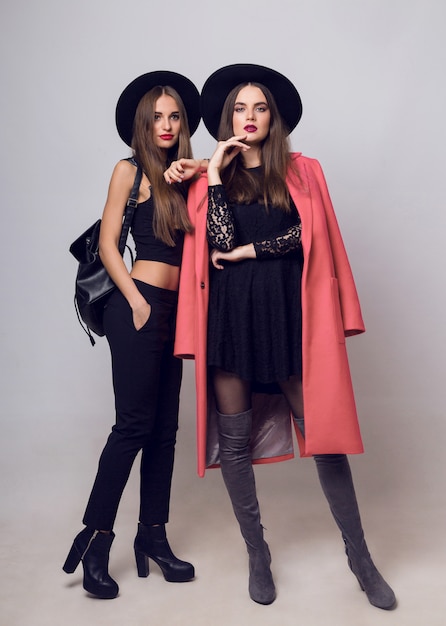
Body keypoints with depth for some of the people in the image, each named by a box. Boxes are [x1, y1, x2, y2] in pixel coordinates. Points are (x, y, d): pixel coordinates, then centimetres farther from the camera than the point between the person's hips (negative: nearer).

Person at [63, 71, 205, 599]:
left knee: (165, 427, 7)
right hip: (138, 305, -6)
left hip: (175, 309, 6)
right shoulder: (130, 170, 2)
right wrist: (137, 303, -9)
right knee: (134, 424, -6)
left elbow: (193, 243, 14)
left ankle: (152, 535, 19)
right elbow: (107, 245, -3)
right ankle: (95, 537, 8)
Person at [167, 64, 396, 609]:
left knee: (322, 430, 0)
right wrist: (214, 173, -4)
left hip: (288, 311, 0)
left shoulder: (302, 173, 11)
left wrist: (248, 250, -7)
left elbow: (307, 234, -4)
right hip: (229, 314, 1)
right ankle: (257, 555, 24)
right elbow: (220, 239, -5)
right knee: (234, 439, 5)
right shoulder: (208, 179, 11)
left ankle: (359, 557, 18)